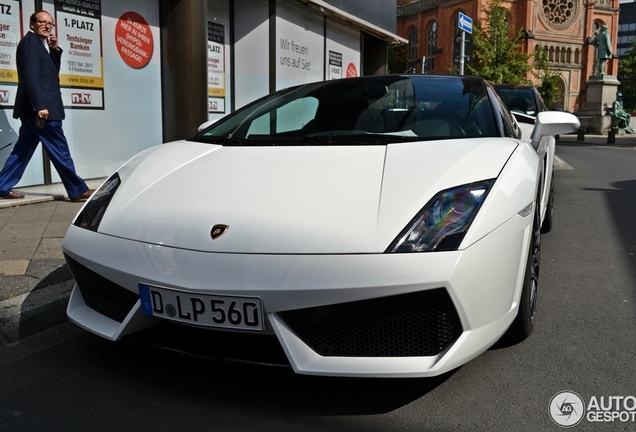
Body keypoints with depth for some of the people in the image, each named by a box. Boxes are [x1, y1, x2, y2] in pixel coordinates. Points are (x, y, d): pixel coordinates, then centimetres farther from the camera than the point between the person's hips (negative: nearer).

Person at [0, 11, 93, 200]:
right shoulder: (30, 41, -9)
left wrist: (55, 49, 5)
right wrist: (40, 105, -27)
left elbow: (53, 71, 19)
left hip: (33, 108, 10)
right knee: (59, 149, -4)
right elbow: (31, 76, -20)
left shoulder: (39, 43, 20)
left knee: (23, 149, 11)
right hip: (40, 107, -10)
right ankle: (78, 190, 2)